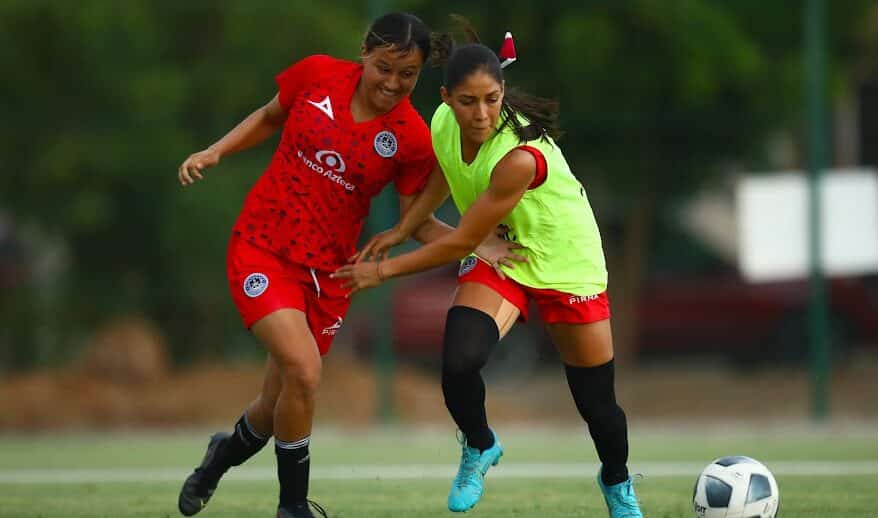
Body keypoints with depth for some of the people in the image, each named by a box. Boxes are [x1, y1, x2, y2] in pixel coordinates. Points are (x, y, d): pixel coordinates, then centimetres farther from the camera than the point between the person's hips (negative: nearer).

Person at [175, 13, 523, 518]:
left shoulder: (412, 138, -9)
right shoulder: (317, 75, -8)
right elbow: (269, 117, 11)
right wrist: (214, 153, -1)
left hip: (328, 271, 2)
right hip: (261, 249, -2)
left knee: (278, 406, 7)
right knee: (304, 370, -22)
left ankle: (223, 456, 44)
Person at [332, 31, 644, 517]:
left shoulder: (520, 157, -37)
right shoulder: (443, 123, -17)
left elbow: (461, 243, -28)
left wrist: (384, 269, -18)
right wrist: (403, 229, -1)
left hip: (564, 259, -4)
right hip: (497, 255, 4)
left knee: (596, 401, 3)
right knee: (458, 362, -22)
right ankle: (479, 448, 9)